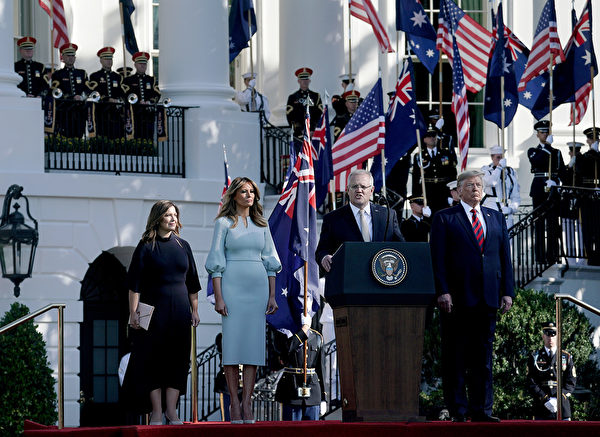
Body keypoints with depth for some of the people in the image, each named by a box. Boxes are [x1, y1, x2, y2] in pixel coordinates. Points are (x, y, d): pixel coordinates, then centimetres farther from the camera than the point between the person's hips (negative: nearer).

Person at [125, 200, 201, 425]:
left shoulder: (183, 246, 10)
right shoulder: (146, 246, -1)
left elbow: (192, 282, 15)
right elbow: (135, 282, -4)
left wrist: (194, 310, 10)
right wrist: (133, 311, -11)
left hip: (179, 311, 3)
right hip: (154, 311, -3)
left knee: (177, 359, 1)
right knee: (152, 359, -3)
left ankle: (171, 409, 7)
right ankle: (156, 411, 2)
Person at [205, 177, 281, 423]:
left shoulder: (261, 225, 14)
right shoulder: (224, 223, 3)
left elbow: (270, 262, 14)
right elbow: (216, 262, -1)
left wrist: (272, 295, 6)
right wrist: (218, 297, -10)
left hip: (258, 287, 3)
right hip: (232, 285, -3)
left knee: (254, 343, -2)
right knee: (232, 341, -6)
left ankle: (247, 403, -2)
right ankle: (235, 403, -3)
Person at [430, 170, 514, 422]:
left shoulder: (496, 218, 16)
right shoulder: (444, 219, 4)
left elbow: (505, 257, 14)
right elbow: (438, 259, -2)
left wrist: (507, 292, 6)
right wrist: (442, 292, -12)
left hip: (488, 297, 4)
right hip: (457, 298, -4)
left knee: (483, 356, 5)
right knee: (455, 357, -1)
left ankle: (481, 410, 7)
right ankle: (458, 411, 3)